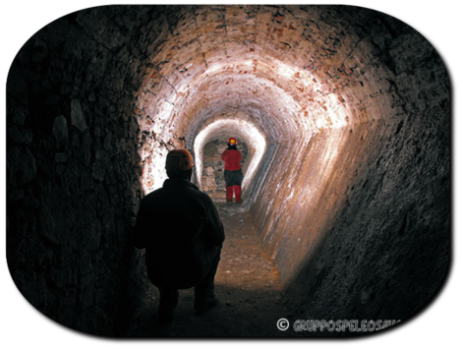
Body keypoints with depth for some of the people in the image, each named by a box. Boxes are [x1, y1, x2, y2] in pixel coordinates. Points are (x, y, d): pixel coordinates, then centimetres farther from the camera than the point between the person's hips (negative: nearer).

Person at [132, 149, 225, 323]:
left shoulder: (148, 200, -10)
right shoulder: (201, 199, -16)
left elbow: (139, 242, 0)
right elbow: (218, 236, -3)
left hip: (156, 275, 3)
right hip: (192, 273, -2)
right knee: (215, 243, 26)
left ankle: (166, 306, 29)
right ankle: (203, 298, 33)